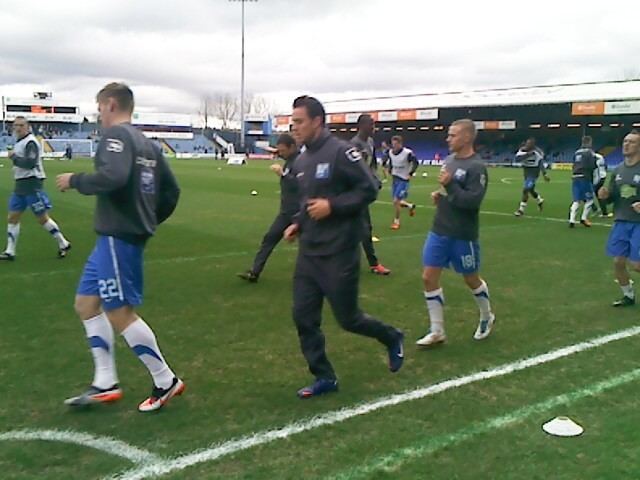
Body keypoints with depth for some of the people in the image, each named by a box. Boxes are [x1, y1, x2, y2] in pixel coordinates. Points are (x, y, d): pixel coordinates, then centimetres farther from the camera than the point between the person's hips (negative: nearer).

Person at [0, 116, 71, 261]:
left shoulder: (30, 142, -14)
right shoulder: (19, 142, 14)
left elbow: (30, 163, -25)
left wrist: (13, 157, -16)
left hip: (32, 184, -9)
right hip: (20, 185, 9)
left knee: (42, 218, -3)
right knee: (12, 217, 7)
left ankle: (63, 244, 10)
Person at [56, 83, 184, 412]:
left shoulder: (116, 135, -11)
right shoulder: (147, 143, 16)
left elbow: (112, 177, -29)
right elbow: (171, 191, 17)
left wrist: (75, 181, -13)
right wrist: (149, 221, 24)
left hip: (118, 237, -10)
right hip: (119, 236, 10)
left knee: (120, 313, -4)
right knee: (86, 303, 14)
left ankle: (166, 382, 7)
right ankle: (105, 384, 16)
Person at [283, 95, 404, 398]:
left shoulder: (340, 151, -14)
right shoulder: (302, 161, 10)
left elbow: (369, 190, -14)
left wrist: (332, 206, -21)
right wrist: (298, 224, 7)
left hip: (338, 253, -7)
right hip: (309, 252, 8)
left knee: (347, 318, 4)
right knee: (303, 316, 5)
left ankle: (391, 338, 34)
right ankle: (324, 377, 20)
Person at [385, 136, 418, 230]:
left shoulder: (407, 153, -21)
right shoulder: (390, 152, -3)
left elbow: (415, 163, -9)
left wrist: (410, 174, -14)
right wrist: (390, 171, 9)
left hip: (403, 180, -6)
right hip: (395, 179, 6)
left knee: (396, 201, -11)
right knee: (397, 202, 11)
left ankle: (396, 221, 6)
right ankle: (411, 206, 40)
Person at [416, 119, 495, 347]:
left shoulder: (476, 166, -17)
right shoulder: (449, 159, 7)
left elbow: (473, 201, -25)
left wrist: (449, 185, -26)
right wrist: (439, 194, 3)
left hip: (462, 236, -7)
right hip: (439, 231, 7)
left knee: (471, 279, 11)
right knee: (429, 277, 1)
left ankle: (487, 317, 39)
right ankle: (437, 331, 11)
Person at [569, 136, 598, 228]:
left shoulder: (576, 152, 15)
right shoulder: (590, 152, -4)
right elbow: (592, 166, -8)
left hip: (575, 178, 6)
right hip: (585, 178, -6)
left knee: (576, 200, 8)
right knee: (589, 199, 8)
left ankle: (572, 220, 0)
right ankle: (584, 218, 6)